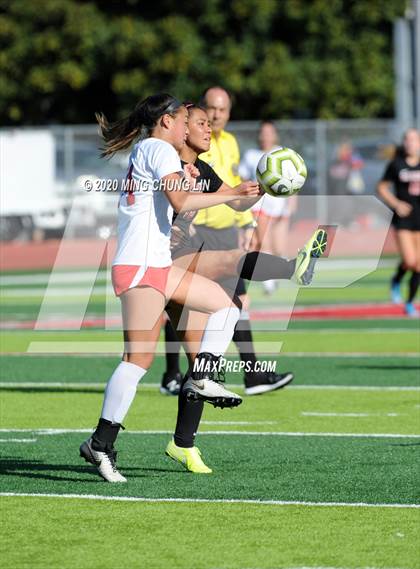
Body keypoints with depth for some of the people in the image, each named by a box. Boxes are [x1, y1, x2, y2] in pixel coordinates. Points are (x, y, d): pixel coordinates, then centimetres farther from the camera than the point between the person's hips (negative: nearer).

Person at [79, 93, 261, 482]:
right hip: (140, 266, -10)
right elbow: (181, 203, -20)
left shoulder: (143, 150, 22)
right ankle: (101, 443, -15)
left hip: (156, 264, 10)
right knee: (140, 358, -14)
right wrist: (234, 194, -16)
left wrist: (184, 182, 16)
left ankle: (201, 379, 9)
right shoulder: (160, 149, -7)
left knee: (225, 304, 16)